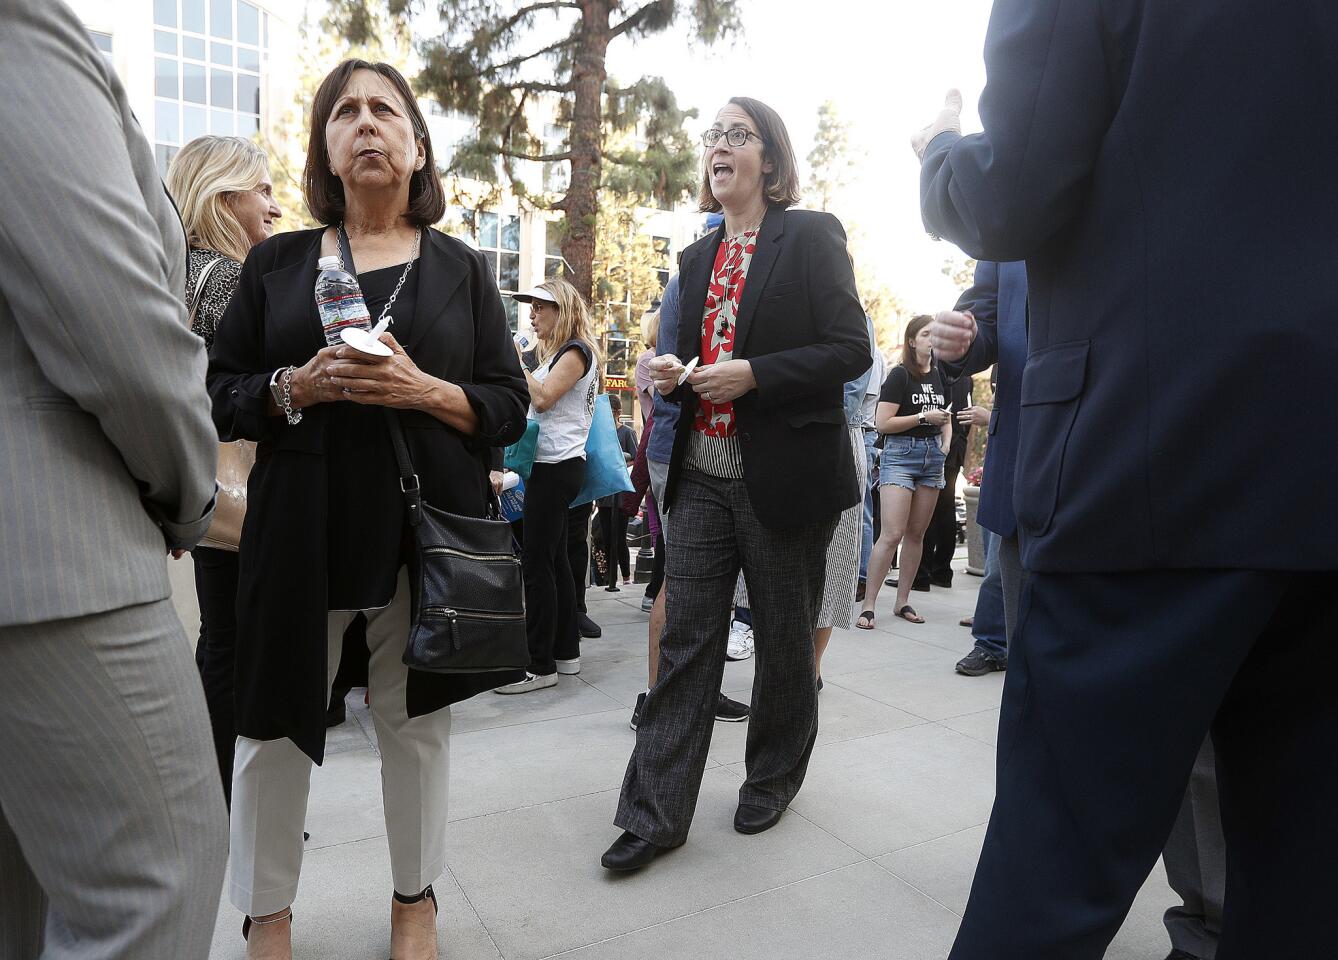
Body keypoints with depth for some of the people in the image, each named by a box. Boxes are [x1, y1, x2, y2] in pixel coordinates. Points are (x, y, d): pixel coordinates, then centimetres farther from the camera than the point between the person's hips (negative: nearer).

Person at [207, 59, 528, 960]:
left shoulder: (462, 268, 7)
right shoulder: (277, 262, 9)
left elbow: (510, 408, 3)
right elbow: (221, 393, 8)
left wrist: (424, 391, -15)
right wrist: (295, 387, -13)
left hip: (425, 526, 0)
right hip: (302, 526, 1)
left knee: (415, 717, 10)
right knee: (275, 721, 9)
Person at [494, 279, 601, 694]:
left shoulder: (576, 350, -8)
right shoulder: (557, 352, 22)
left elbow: (542, 398, -18)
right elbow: (537, 401, 15)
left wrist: (515, 362, -11)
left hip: (557, 468, -10)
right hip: (551, 466, 10)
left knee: (537, 563, -9)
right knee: (553, 559, 12)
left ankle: (540, 665, -4)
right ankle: (566, 651, 20)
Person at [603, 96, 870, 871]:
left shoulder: (811, 236, -2)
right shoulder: (699, 256, 15)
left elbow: (850, 351, -9)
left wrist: (752, 374, -19)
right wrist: (673, 372, 1)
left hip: (785, 478, -4)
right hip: (703, 478, 5)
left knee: (784, 640, 11)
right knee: (687, 639, 2)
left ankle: (774, 779, 33)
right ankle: (656, 812, 9)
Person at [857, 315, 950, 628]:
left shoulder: (939, 375, 11)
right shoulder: (900, 375, -7)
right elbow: (883, 423, -12)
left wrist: (945, 444, 9)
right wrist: (924, 417, -14)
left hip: (932, 456, 7)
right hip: (900, 454, -7)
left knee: (916, 533, 9)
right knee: (892, 534, -13)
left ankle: (902, 602, 18)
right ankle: (868, 605, -8)